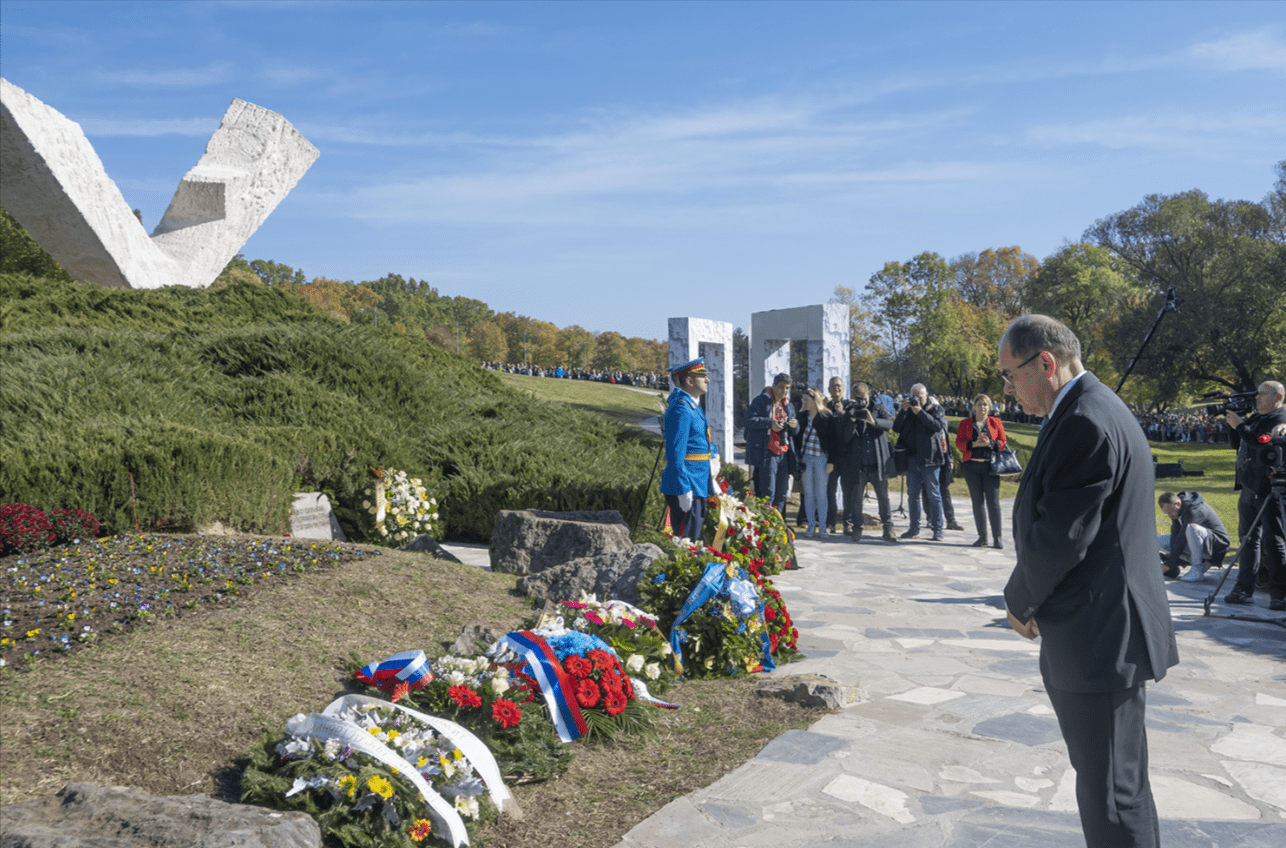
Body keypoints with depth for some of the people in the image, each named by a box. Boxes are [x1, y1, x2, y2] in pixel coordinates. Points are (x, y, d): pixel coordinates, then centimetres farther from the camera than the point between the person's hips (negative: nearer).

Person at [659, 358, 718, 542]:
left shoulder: (693, 405, 15)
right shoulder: (681, 407, -17)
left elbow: (704, 437, 31)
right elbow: (676, 452, -22)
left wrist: (713, 455, 12)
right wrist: (683, 489, -24)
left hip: (698, 485, 10)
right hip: (688, 487, -10)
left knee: (695, 537, 16)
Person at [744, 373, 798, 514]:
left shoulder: (789, 406, 19)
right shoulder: (761, 401, -1)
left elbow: (794, 432, 21)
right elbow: (748, 420, -11)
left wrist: (795, 426, -4)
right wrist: (769, 423, -20)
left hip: (783, 454, 7)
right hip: (766, 454, -6)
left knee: (781, 495, 10)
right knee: (768, 493, -9)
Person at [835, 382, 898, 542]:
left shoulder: (877, 409, 6)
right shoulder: (848, 412, 4)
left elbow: (889, 424, -12)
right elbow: (845, 439, -4)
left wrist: (873, 421, -31)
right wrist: (852, 420, -19)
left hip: (878, 463, 0)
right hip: (858, 464, 0)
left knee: (883, 497, 3)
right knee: (856, 497, 3)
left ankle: (888, 529, 10)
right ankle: (856, 529, 13)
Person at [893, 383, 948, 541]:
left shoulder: (936, 409, 6)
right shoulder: (908, 411, 14)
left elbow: (938, 426, -13)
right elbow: (896, 428, 2)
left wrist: (920, 412, -15)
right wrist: (903, 410, -8)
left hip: (930, 458, -4)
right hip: (912, 458, 4)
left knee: (933, 494, -1)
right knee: (913, 494, 8)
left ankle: (937, 529, 5)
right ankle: (914, 528, 15)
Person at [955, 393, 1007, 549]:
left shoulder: (995, 422, 10)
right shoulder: (965, 423, 10)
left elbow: (1003, 443, 6)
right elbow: (959, 442, 1)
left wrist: (989, 443, -13)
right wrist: (974, 444, -15)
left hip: (990, 466, -1)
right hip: (971, 466, 1)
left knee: (993, 502, -7)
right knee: (977, 501, 4)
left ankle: (997, 537, 0)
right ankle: (982, 536, 12)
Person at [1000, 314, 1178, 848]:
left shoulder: (1084, 423, -21)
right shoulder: (1092, 411, 13)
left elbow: (1060, 538, -23)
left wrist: (1020, 602, -6)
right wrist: (1032, 600, 8)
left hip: (1100, 638, -11)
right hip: (1101, 630, 11)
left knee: (1111, 795, 1)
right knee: (1103, 780, 23)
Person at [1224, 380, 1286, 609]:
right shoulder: (1255, 418, 17)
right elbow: (1236, 444, 20)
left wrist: (1240, 426, -16)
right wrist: (1233, 424, 5)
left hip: (1267, 489, -9)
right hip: (1248, 487, 9)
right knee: (1248, 538, 12)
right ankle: (1244, 589, 18)